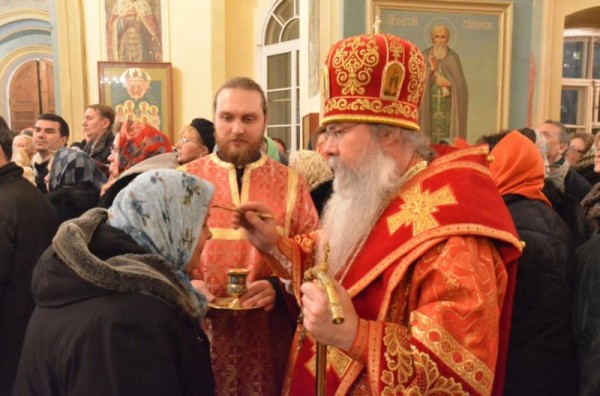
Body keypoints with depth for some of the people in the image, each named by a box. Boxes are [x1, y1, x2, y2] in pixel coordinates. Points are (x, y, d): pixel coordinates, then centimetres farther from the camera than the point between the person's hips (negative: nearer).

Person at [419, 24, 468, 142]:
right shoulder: (424, 56, 5)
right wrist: (432, 69, -18)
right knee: (429, 135, -5)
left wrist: (447, 83, -16)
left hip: (448, 105, 0)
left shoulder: (453, 57, 6)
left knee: (447, 135, -5)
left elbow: (460, 84, 2)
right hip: (429, 104, 0)